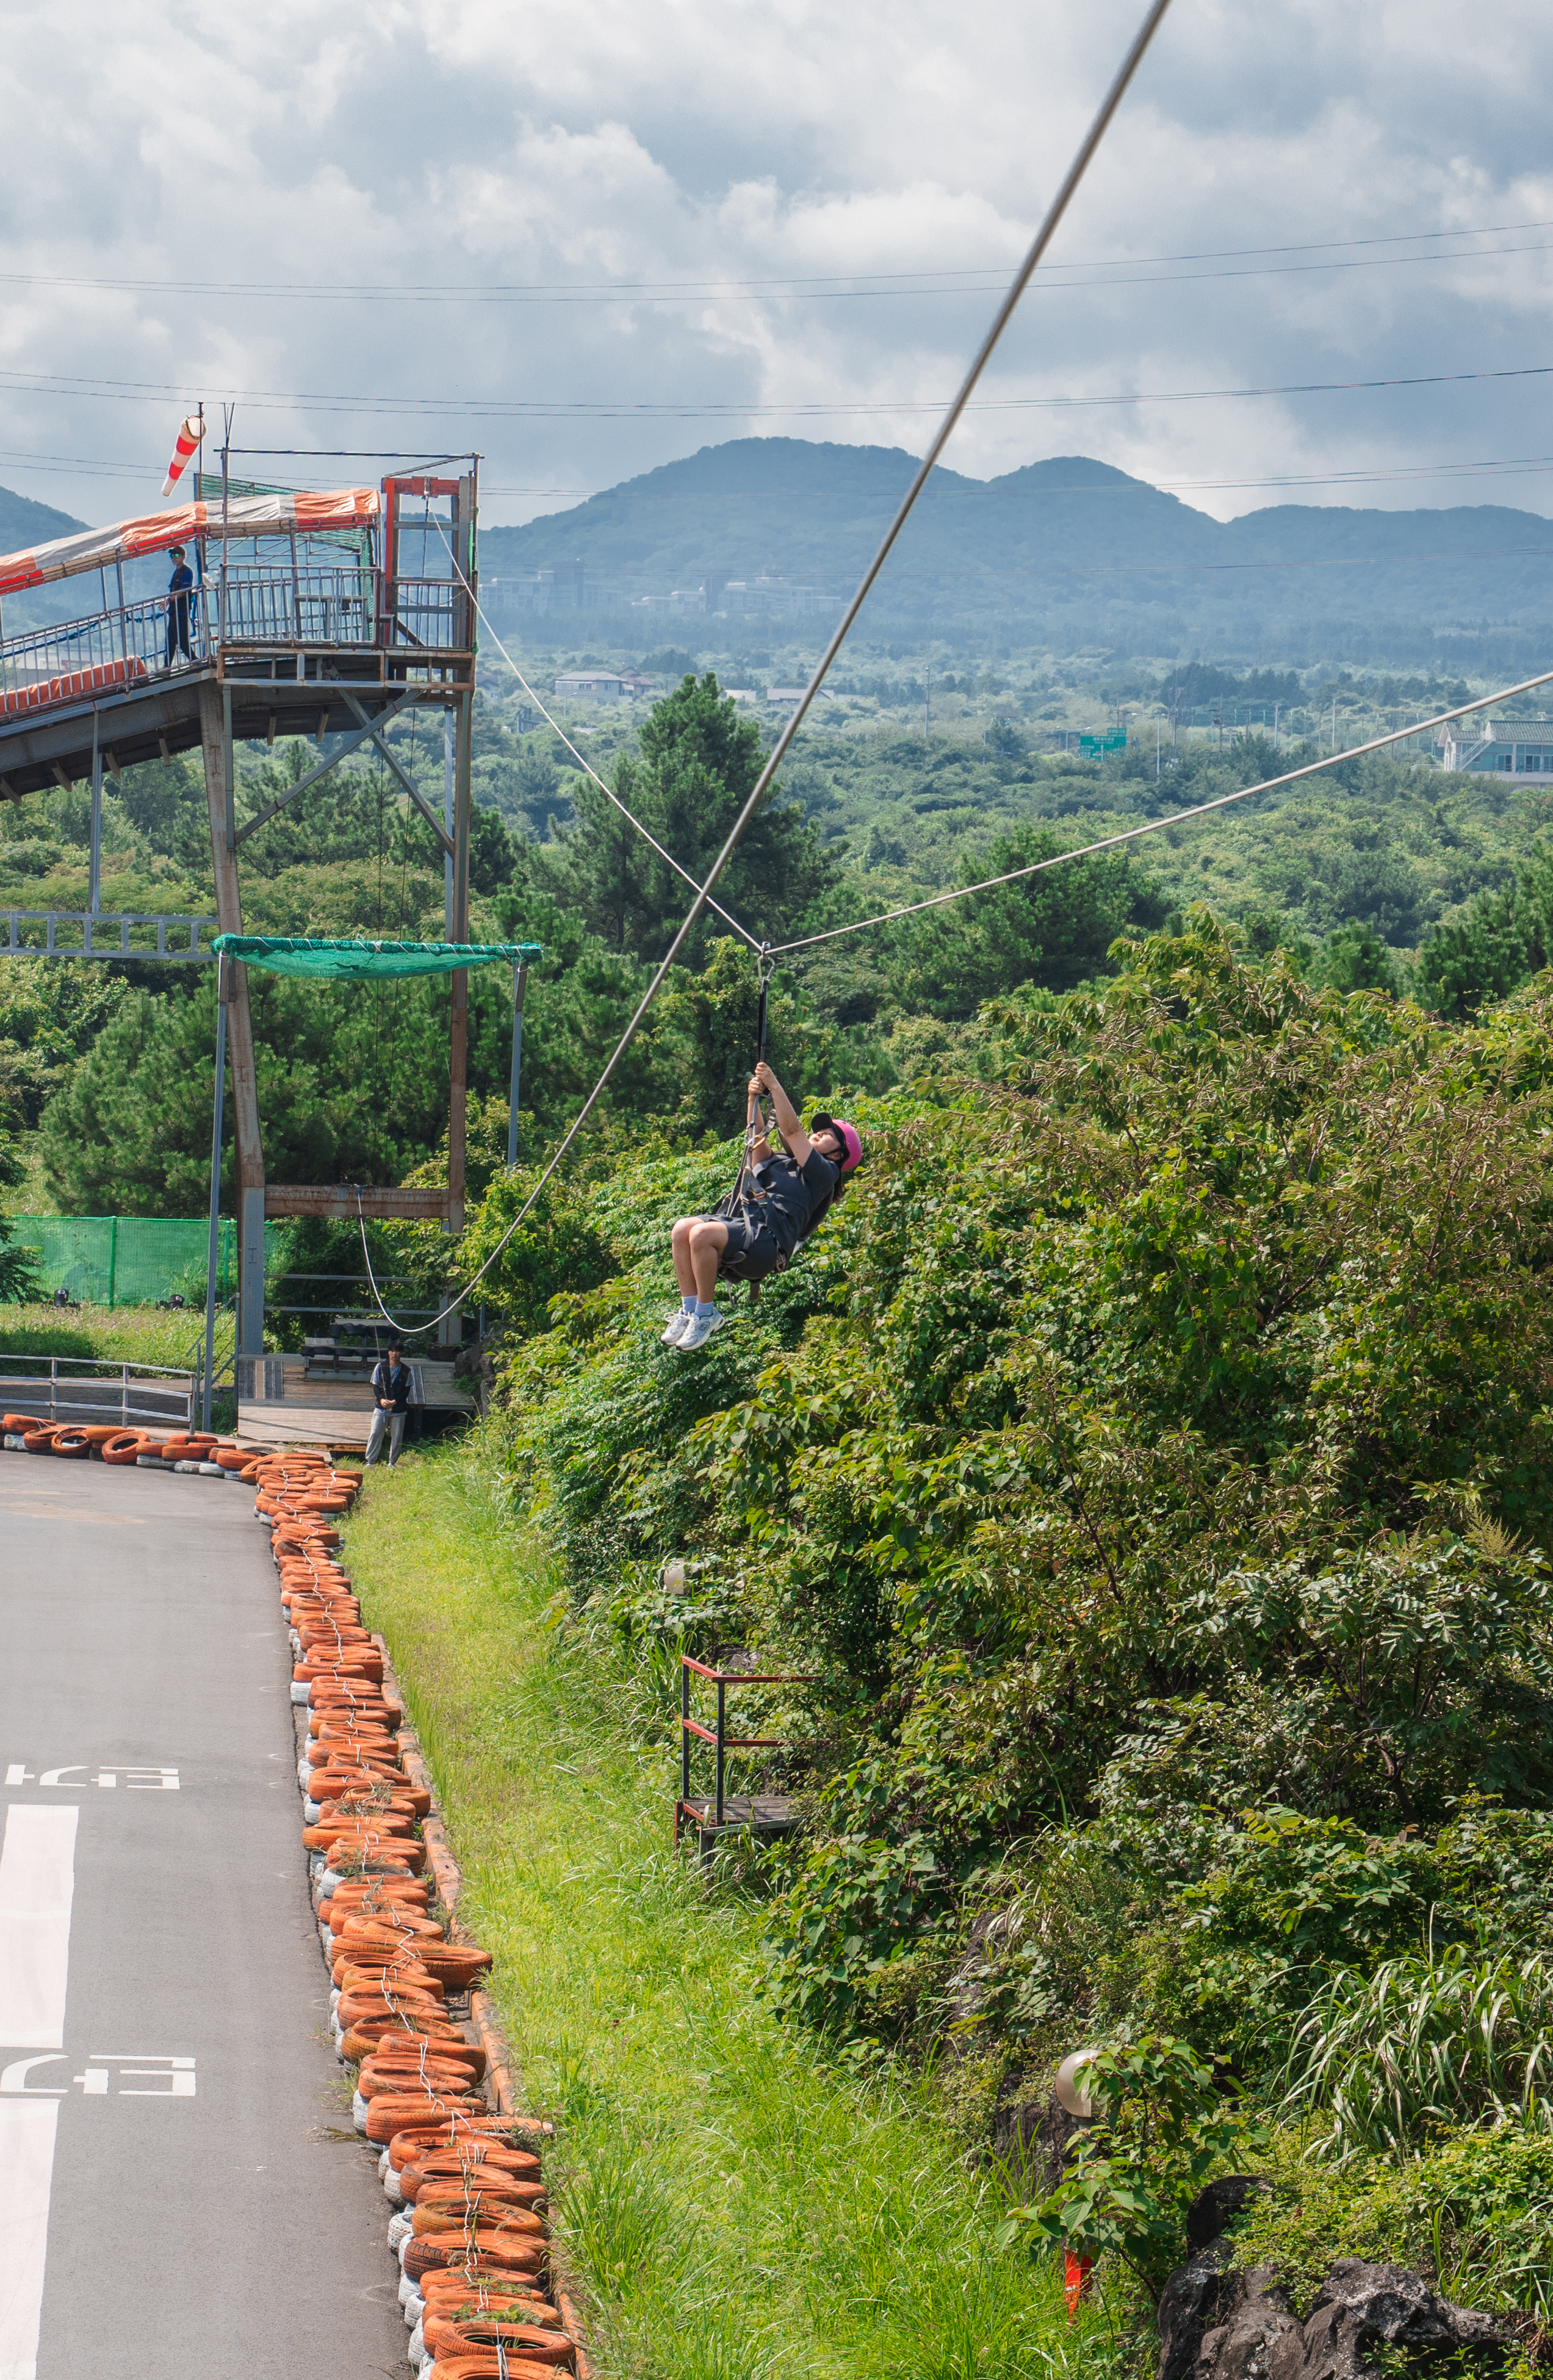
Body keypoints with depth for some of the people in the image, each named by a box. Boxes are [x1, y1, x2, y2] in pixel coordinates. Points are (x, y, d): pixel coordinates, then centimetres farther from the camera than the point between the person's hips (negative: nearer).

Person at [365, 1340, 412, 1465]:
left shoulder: (406, 1370, -1)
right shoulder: (381, 1367, 0)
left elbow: (407, 1390, -1)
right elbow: (375, 1386, 1)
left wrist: (395, 1402, -14)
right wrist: (381, 1400, -15)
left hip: (398, 1409, 0)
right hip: (381, 1408, 0)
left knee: (397, 1437, 4)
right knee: (375, 1434, -3)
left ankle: (392, 1462, 15)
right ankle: (370, 1461, 3)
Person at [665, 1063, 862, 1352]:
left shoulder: (824, 1173, 5)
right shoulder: (780, 1162, 31)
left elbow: (791, 1131, -2)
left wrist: (774, 1086, -2)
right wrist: (754, 1098, 10)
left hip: (767, 1242, -8)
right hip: (743, 1222, 8)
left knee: (702, 1234, -32)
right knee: (684, 1228, -18)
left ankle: (706, 1314, -19)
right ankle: (689, 1309, -12)